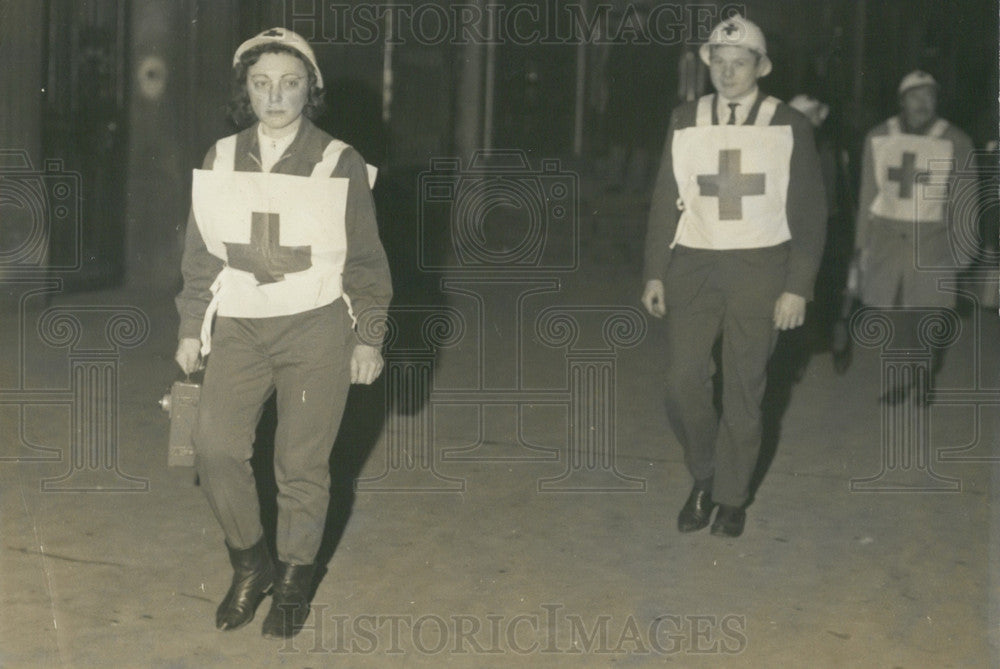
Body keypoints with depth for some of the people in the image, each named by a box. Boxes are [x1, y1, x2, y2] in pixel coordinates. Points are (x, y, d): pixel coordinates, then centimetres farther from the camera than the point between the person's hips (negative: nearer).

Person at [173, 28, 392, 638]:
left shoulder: (339, 163, -2)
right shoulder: (221, 161, 6)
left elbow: (365, 261, 3)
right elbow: (201, 254, 14)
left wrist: (368, 338, 0)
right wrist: (191, 328, 12)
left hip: (316, 327, -3)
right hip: (239, 328, 3)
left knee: (303, 461, -1)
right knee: (216, 446, -9)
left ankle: (295, 581, 17)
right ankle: (252, 564, 12)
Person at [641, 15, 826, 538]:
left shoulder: (789, 127, -1)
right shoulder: (685, 122, 5)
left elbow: (809, 212, 0)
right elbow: (665, 201, 8)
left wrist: (798, 286, -6)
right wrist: (654, 274, 3)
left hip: (759, 268, -2)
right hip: (693, 264, 2)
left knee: (744, 390, 4)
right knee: (682, 383, -6)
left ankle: (731, 497, 20)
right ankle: (703, 476, 20)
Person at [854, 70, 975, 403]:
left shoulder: (956, 142, -3)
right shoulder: (879, 137, 4)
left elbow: (964, 201, 3)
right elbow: (868, 194, 11)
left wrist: (963, 247, 2)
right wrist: (861, 242, 12)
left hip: (932, 239, -2)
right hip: (886, 235, 2)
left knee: (929, 312, -2)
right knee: (895, 313, 4)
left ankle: (928, 376, 20)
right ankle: (904, 377, 21)